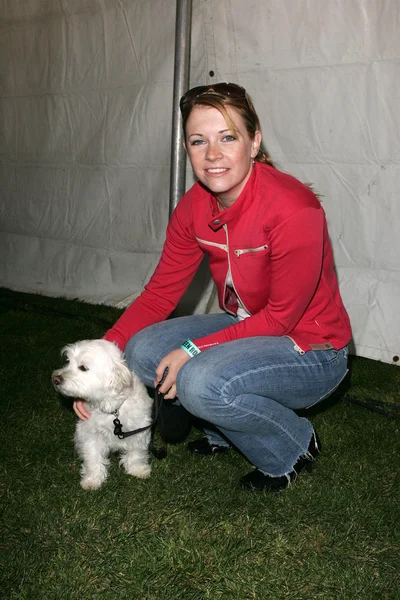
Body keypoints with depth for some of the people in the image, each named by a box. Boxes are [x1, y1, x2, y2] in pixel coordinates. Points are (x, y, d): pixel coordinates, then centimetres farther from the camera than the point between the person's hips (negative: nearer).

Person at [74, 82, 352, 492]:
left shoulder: (292, 209, -27)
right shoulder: (194, 207, -6)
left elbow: (281, 316, -21)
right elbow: (160, 292, -4)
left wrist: (195, 349, -24)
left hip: (310, 350, -7)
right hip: (244, 329, 7)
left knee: (203, 382, -30)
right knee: (142, 351, -10)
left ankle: (295, 448, -1)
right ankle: (225, 431, 14)